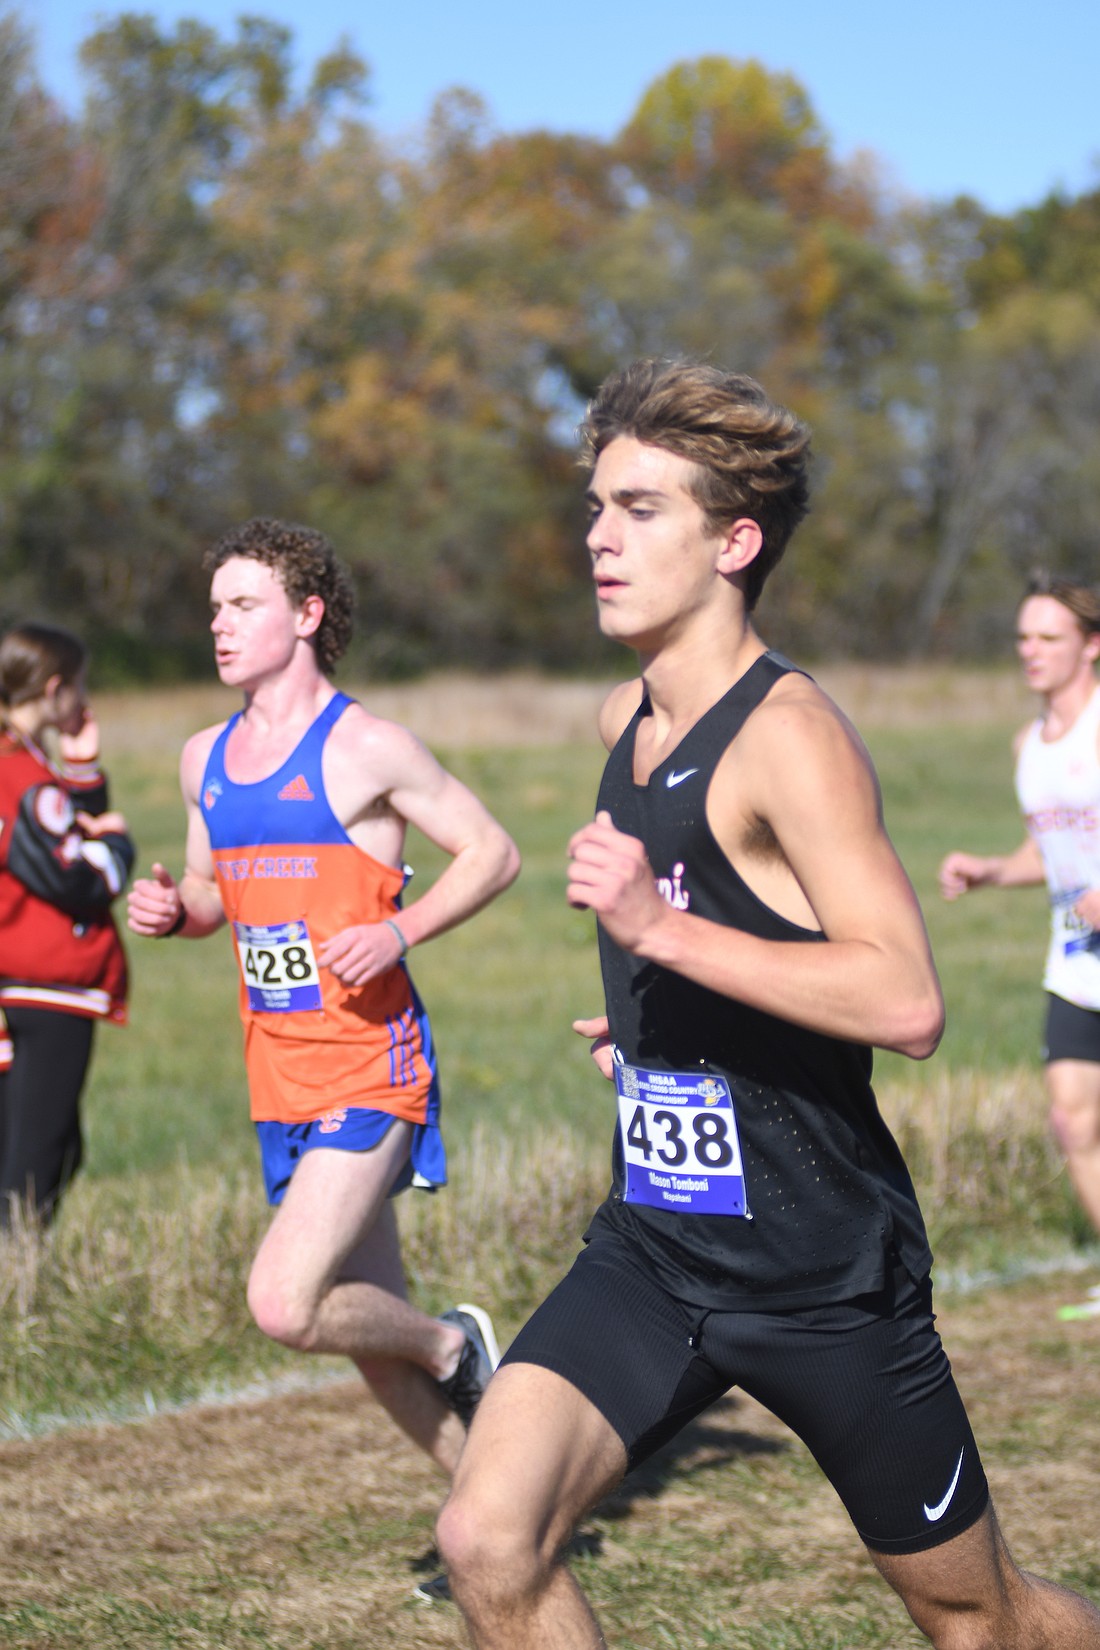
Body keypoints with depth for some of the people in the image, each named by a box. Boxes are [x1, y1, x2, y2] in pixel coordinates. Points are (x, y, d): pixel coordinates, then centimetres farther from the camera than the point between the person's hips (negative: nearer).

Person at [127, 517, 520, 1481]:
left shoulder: (364, 748, -9)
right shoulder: (205, 759, 11)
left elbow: (495, 853, -5)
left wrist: (398, 931, -19)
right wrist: (173, 908, 1)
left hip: (371, 1072, -7)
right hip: (280, 1078, 7)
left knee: (285, 1306, -19)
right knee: (370, 1326, 11)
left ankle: (454, 1346, 8)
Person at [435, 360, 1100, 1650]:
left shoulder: (788, 733, -17)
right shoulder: (627, 719, 8)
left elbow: (909, 1006, -28)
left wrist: (659, 927, -32)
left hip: (823, 1271, -6)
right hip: (651, 1252, 7)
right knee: (487, 1542, -13)